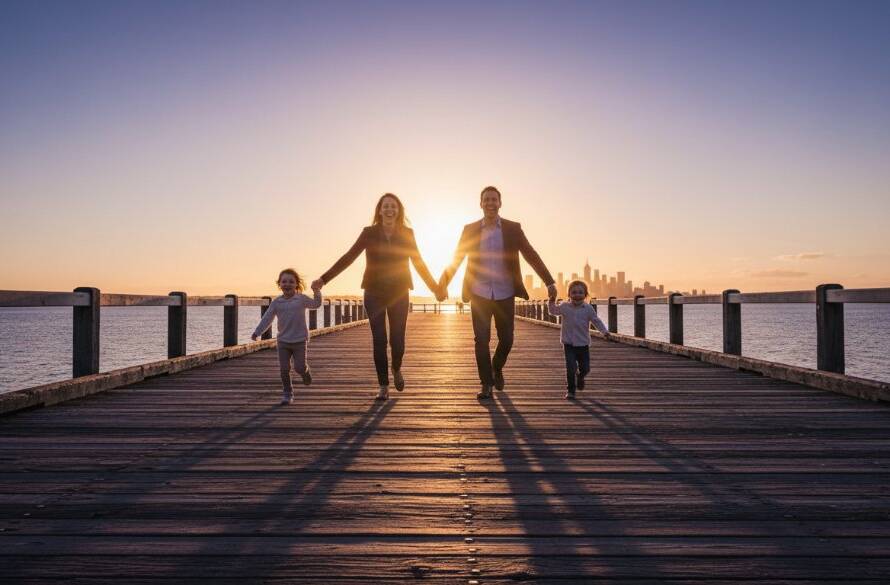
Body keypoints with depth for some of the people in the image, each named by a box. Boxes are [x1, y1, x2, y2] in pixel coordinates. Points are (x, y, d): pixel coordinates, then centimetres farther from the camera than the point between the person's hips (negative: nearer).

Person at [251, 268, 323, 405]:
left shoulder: (302, 299, -2)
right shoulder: (276, 302, 3)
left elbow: (316, 304, -3)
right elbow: (267, 318, 5)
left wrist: (316, 292, -18)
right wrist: (257, 332, 1)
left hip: (300, 340, -2)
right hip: (283, 341, 2)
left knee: (299, 367, -5)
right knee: (284, 369, 0)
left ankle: (306, 372, 32)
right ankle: (287, 394, 13)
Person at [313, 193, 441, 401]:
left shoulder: (407, 234, 1)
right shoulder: (369, 233, -1)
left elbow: (418, 262, 8)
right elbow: (348, 257, -5)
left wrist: (433, 286, 7)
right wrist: (324, 278, -11)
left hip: (399, 294, 0)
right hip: (374, 294, 0)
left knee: (397, 340, -1)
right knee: (379, 340, -1)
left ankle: (397, 370, 31)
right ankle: (383, 386, 10)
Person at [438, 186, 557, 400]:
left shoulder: (513, 229, 1)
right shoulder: (470, 230, 3)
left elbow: (531, 256, 0)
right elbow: (456, 259, 8)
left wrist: (549, 282, -5)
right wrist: (443, 283, 4)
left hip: (505, 294, 1)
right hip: (479, 294, 0)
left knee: (506, 339, 6)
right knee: (481, 340, -3)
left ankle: (497, 368, 36)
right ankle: (486, 384, 8)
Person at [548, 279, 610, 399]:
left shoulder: (588, 308, -3)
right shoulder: (564, 307, -1)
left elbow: (596, 321, 0)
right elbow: (553, 311, 11)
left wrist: (605, 331, -12)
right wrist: (552, 302, -8)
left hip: (583, 344, 1)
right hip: (569, 344, -1)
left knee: (585, 368, 7)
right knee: (571, 368, -10)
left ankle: (580, 376, 43)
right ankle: (570, 390, 6)